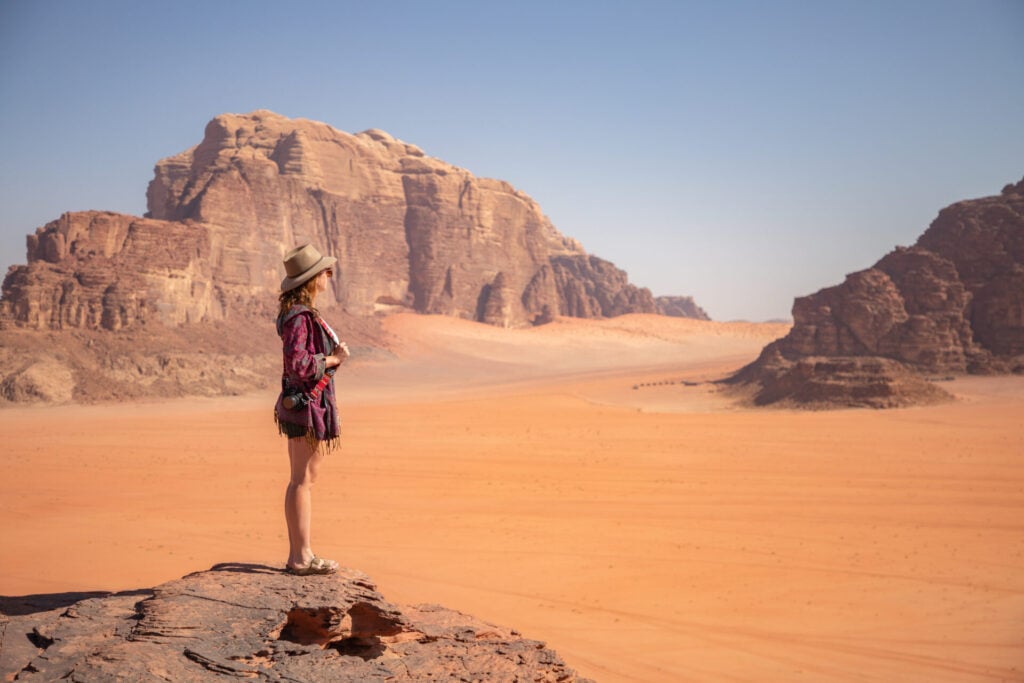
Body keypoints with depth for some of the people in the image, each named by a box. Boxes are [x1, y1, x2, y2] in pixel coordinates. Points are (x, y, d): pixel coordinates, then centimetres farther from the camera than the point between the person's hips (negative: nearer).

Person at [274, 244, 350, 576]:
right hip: (306, 405, -10)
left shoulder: (304, 313, 13)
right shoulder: (300, 316, -17)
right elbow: (298, 364, -25)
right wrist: (333, 359, -14)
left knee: (302, 481, 14)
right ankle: (302, 557, 3)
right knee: (303, 480, -4)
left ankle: (298, 554, 21)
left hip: (298, 406, 10)